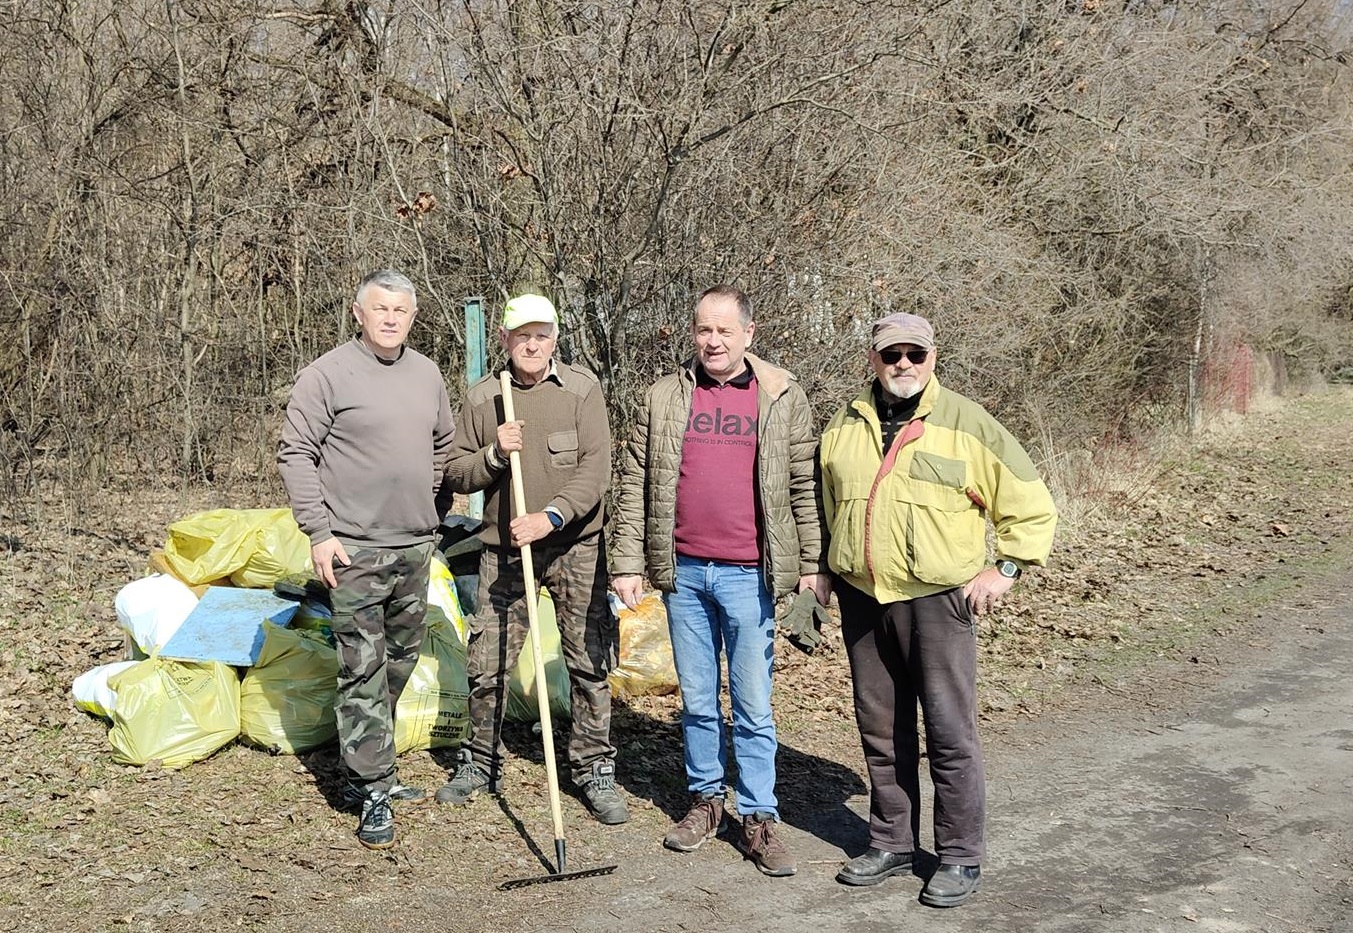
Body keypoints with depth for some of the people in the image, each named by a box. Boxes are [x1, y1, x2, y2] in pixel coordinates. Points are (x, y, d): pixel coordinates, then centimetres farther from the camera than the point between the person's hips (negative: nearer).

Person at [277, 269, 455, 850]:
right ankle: (374, 792, 1)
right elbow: (295, 454, -8)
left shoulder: (426, 374, 10)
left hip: (415, 546, 7)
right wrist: (319, 531, -13)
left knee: (399, 663, 14)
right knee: (363, 671, -5)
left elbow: (443, 442, 25)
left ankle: (365, 769, 28)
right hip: (354, 548, -7)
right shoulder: (329, 374, -9)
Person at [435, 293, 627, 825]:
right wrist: (494, 453, -14)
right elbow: (455, 475, 6)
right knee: (487, 663, 5)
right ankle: (480, 763, 23)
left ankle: (594, 769, 15)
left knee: (590, 661, 2)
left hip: (575, 547, -1)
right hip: (504, 549, 2)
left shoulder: (582, 389, -3)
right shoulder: (482, 398, 3)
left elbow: (595, 469, -11)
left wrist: (551, 516, -23)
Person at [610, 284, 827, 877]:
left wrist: (812, 564, 0)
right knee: (696, 700, 12)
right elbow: (635, 487, 6)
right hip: (683, 572, 2)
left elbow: (805, 486, 3)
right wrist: (628, 564, 1)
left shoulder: (783, 398, 2)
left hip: (750, 576, -2)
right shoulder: (664, 398, 5)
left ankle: (759, 818, 12)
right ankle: (705, 799, 27)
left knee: (753, 705, 3)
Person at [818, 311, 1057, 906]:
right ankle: (890, 844, 27)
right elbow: (827, 507, 24)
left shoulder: (967, 425, -4)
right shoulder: (845, 427, 9)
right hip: (861, 600, 5)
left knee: (950, 733, -2)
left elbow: (1031, 505, 1)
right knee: (881, 732, 13)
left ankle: (960, 858, 11)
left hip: (937, 600, -4)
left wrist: (1005, 568, -5)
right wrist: (826, 572, 17)